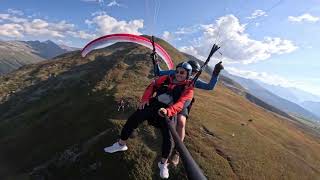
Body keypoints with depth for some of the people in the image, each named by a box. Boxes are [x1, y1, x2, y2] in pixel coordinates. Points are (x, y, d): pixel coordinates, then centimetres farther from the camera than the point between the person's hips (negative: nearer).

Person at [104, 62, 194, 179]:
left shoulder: (188, 88, -5)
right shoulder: (166, 78, 3)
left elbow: (180, 104, -20)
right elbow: (152, 86, 9)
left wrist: (168, 111, -39)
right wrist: (145, 99, -4)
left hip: (168, 113, -2)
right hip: (152, 105, 3)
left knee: (168, 137, -10)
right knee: (132, 120, 1)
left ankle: (163, 164, 21)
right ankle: (121, 145, 26)